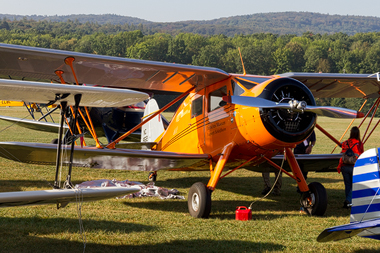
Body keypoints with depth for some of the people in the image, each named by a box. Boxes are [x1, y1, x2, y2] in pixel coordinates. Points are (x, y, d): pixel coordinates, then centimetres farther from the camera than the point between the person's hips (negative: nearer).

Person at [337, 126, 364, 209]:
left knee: (347, 185, 12)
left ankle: (348, 202, 17)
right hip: (354, 167, -2)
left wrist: (339, 166, 6)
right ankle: (348, 201, -13)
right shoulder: (360, 144, -3)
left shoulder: (345, 143, 0)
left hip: (345, 167, 2)